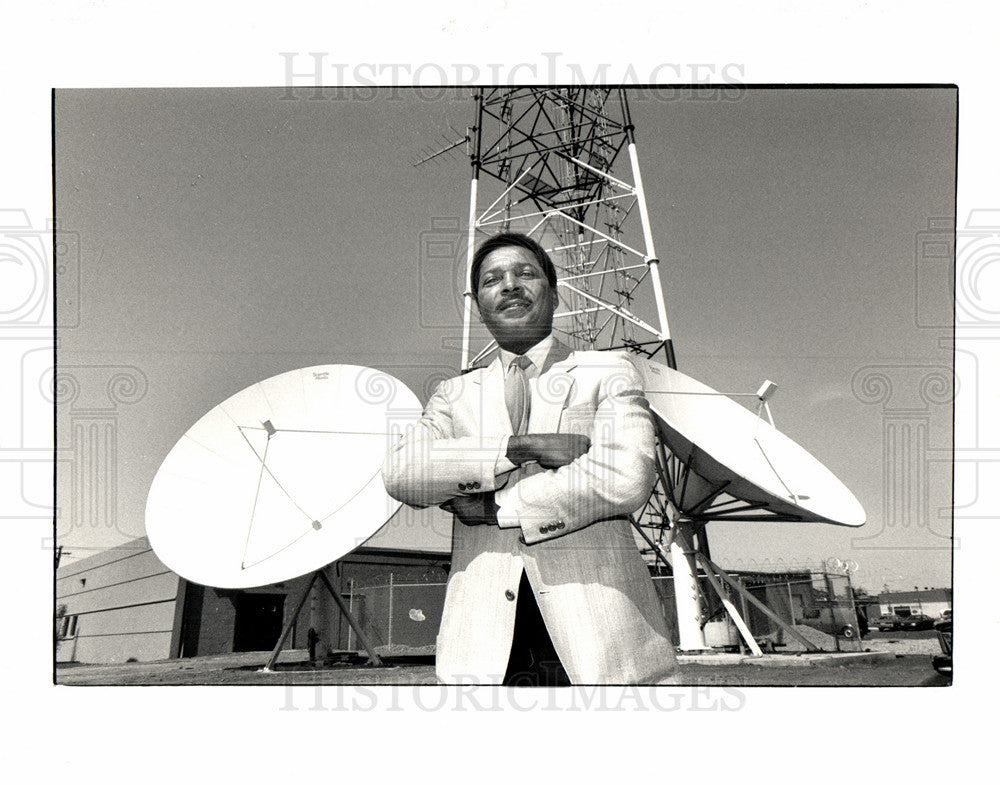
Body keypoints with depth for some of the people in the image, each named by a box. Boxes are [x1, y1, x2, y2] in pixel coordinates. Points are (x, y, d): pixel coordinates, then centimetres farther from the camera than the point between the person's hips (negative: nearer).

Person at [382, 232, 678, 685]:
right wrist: (521, 448, -10)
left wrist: (493, 507, -2)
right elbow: (400, 472, 0)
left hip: (598, 632, -1)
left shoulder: (609, 373, 13)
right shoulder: (456, 394, 20)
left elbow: (626, 478, -6)